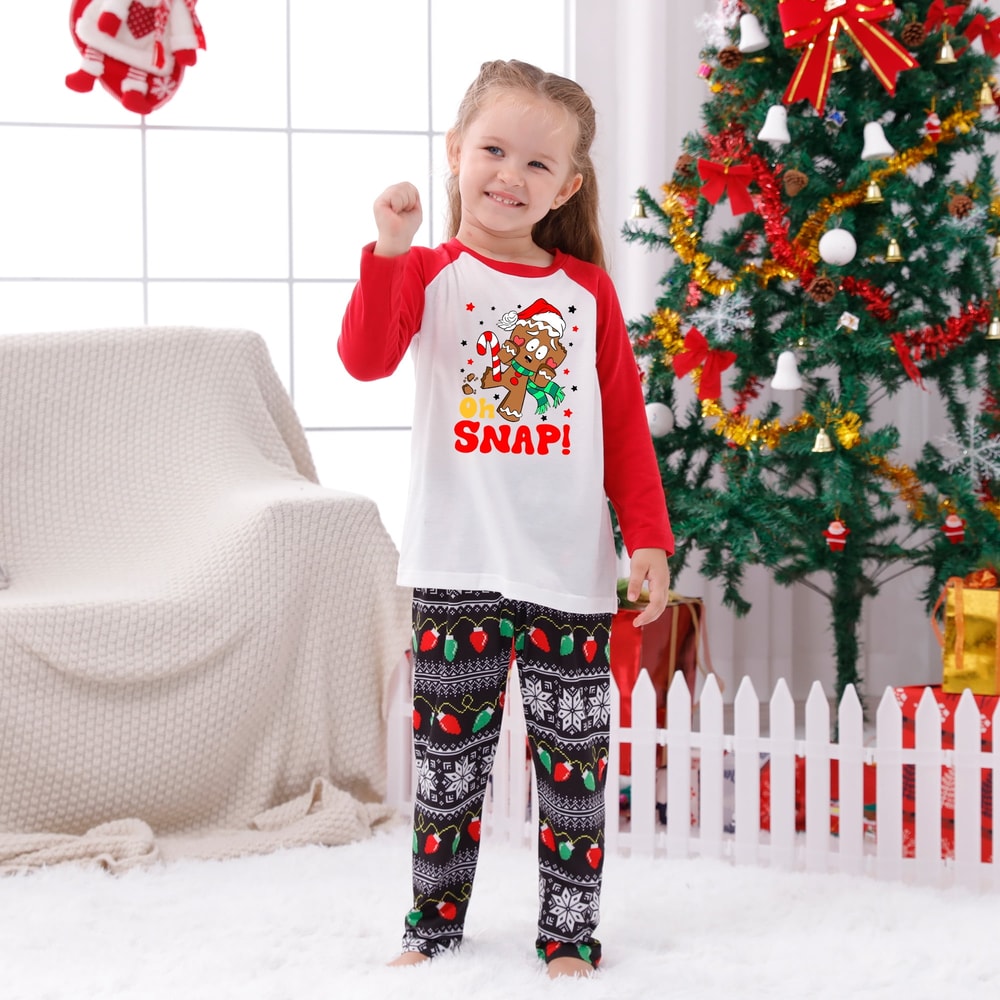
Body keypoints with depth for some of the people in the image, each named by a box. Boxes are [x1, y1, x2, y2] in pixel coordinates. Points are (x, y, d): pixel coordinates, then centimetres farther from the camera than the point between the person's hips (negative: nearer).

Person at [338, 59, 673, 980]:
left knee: (573, 761, 6)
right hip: (458, 567, -1)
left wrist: (647, 535, 2)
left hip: (572, 574, 1)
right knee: (449, 754, 7)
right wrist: (390, 248, -28)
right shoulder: (430, 273, 1)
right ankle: (435, 923, 20)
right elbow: (366, 359, -17)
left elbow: (626, 420, 8)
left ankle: (570, 935, 16)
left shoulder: (588, 290, 7)